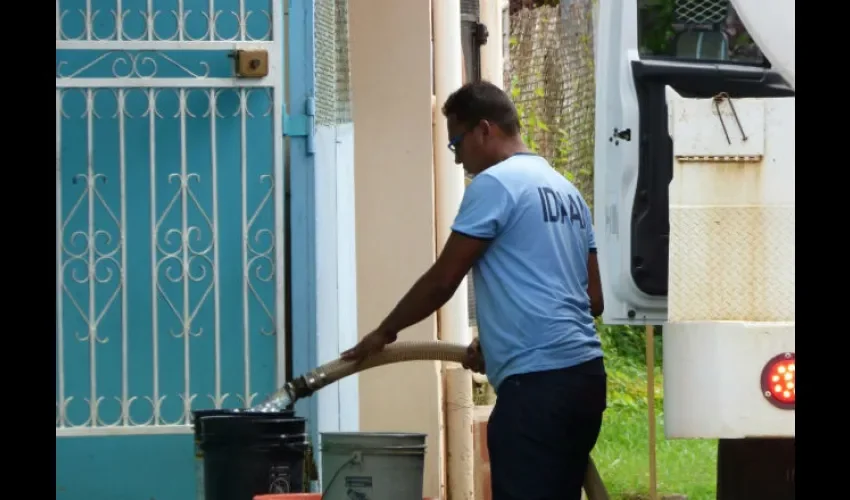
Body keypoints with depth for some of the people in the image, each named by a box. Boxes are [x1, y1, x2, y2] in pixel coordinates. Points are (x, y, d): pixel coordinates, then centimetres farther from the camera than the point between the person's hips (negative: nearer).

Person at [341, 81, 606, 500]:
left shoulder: (495, 184, -6)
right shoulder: (564, 189, 21)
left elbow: (442, 281, -3)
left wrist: (384, 333, 13)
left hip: (537, 380, -9)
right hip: (583, 372, 9)